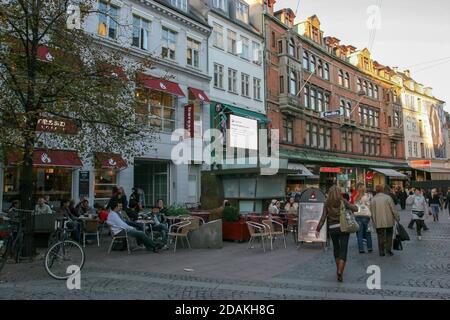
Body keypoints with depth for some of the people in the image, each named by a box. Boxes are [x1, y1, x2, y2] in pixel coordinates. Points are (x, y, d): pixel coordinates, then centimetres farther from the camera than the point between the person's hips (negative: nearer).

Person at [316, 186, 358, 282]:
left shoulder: (327, 204, -2)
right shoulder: (343, 201, -5)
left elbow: (323, 217, -6)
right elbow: (355, 209, -7)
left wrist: (318, 229, -2)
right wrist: (353, 205, 16)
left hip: (332, 229, 2)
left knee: (336, 248, 21)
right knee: (343, 250, 0)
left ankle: (338, 269, 33)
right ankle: (340, 272, -12)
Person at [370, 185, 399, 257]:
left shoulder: (373, 200, -1)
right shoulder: (388, 198, -6)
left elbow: (372, 213, 3)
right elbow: (394, 209, -5)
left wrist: (374, 222, 13)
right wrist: (397, 218, 6)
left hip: (378, 222, 1)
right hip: (389, 221, -1)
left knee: (380, 237, 9)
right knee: (389, 236, 15)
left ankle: (381, 252, 11)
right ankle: (388, 250, 12)